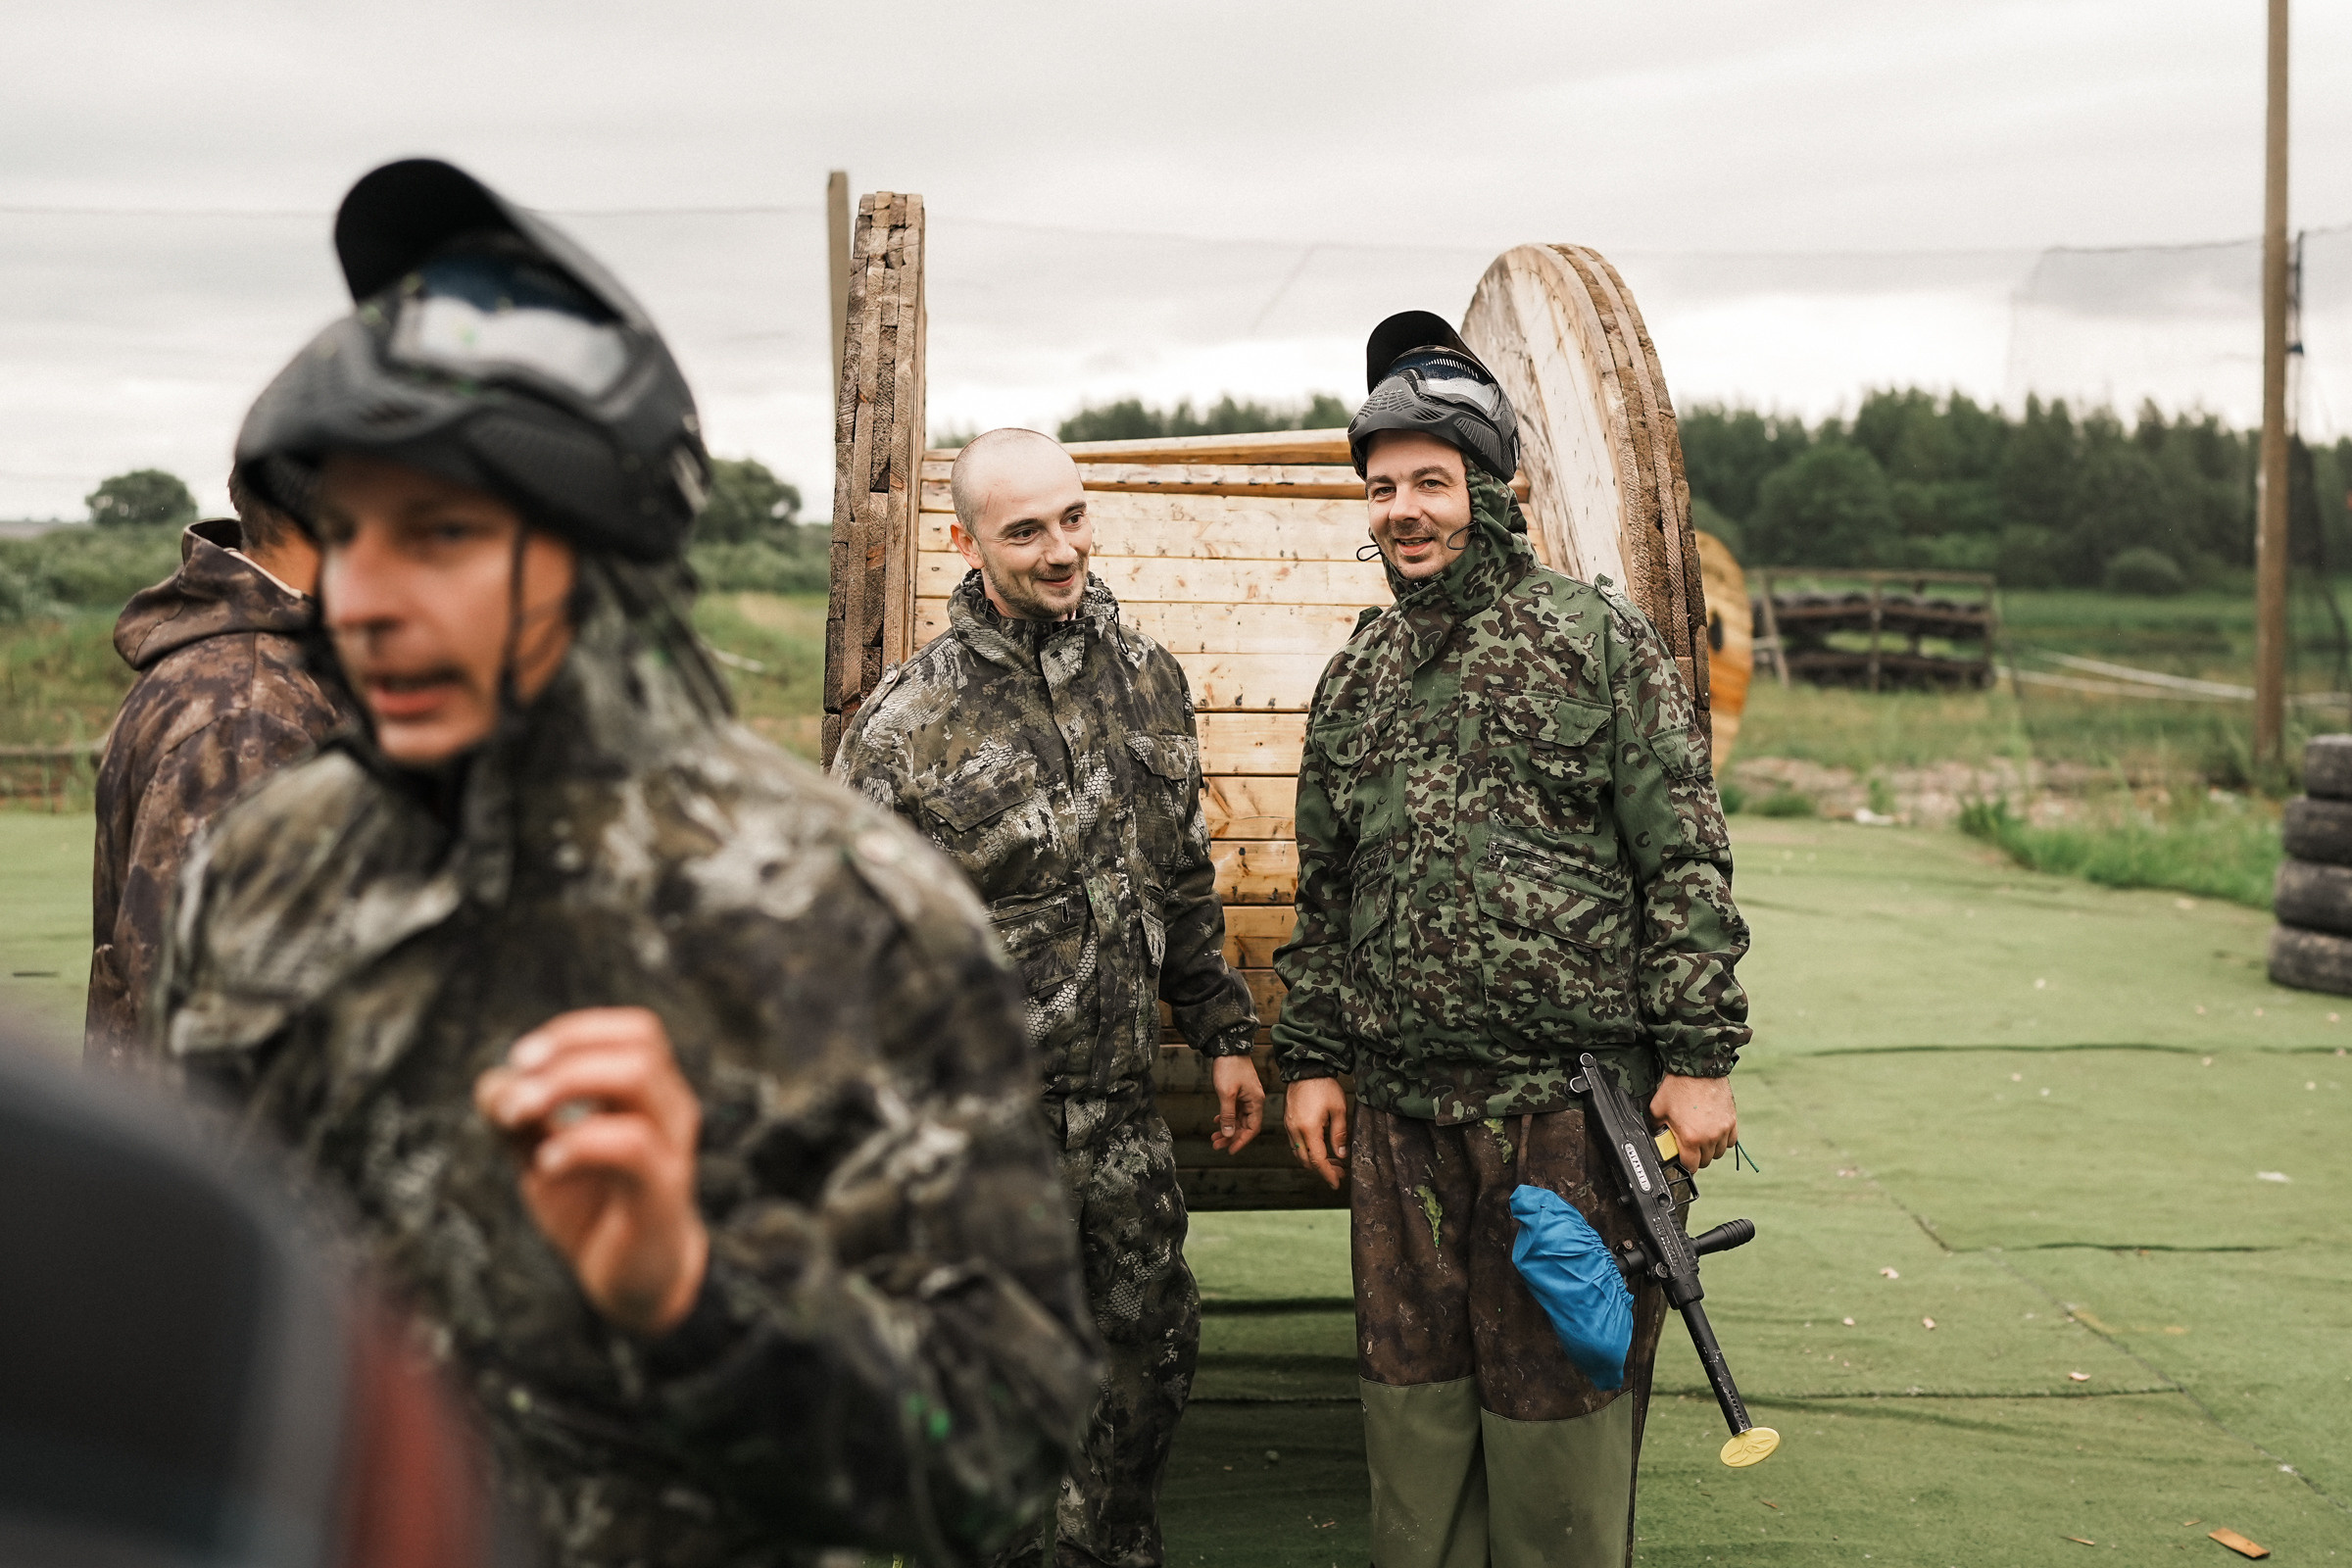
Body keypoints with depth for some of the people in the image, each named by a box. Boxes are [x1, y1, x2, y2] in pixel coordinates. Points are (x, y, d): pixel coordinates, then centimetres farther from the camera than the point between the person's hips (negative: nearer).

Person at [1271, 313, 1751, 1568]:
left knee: (1554, 1395, 2)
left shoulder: (1594, 638, -2)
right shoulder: (1357, 673, 13)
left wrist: (1698, 1060, -9)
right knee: (1412, 1396, 12)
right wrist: (1311, 1058, 13)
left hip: (1569, 1100, -5)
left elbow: (1685, 862, -4)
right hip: (1400, 1111, 5)